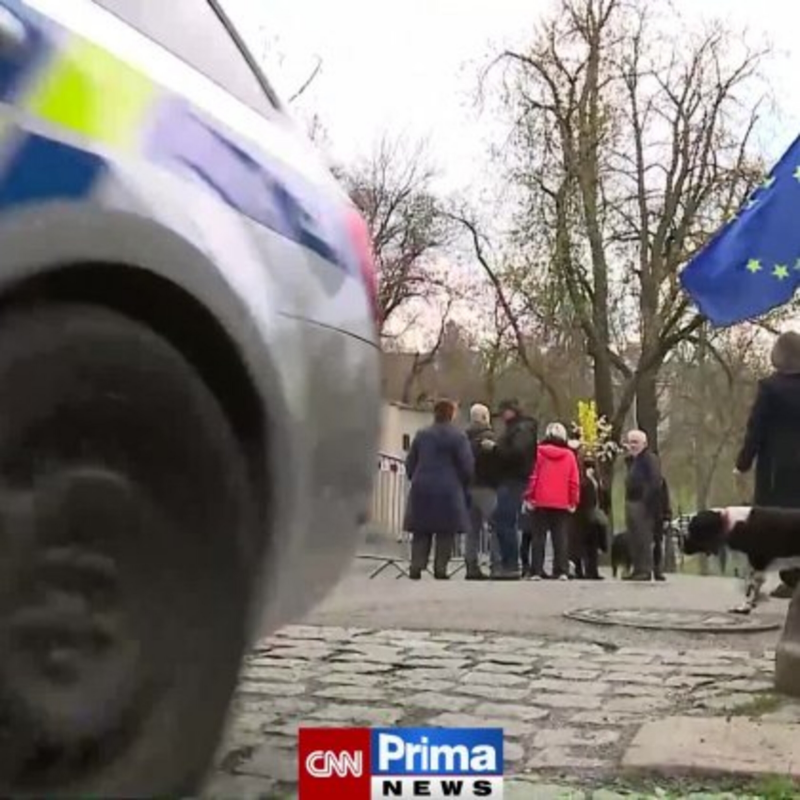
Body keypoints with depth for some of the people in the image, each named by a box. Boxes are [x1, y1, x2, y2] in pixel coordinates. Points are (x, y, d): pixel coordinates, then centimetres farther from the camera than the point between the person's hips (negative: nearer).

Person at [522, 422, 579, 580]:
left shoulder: (539, 452, -3)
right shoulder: (569, 455, 2)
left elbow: (532, 476, -6)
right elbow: (574, 481, 1)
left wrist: (528, 497, -1)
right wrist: (574, 501, 7)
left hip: (541, 502, -1)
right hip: (562, 503, 1)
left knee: (538, 537, 3)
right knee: (561, 538, 5)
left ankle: (536, 571, 0)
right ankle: (562, 571, 0)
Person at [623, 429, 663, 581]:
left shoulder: (650, 459, -8)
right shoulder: (631, 460, 20)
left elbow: (655, 483, -16)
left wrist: (647, 501, -22)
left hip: (643, 504, -9)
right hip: (631, 503, 9)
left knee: (644, 538, -10)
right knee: (634, 539, 11)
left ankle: (646, 570, -9)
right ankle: (638, 569, 16)